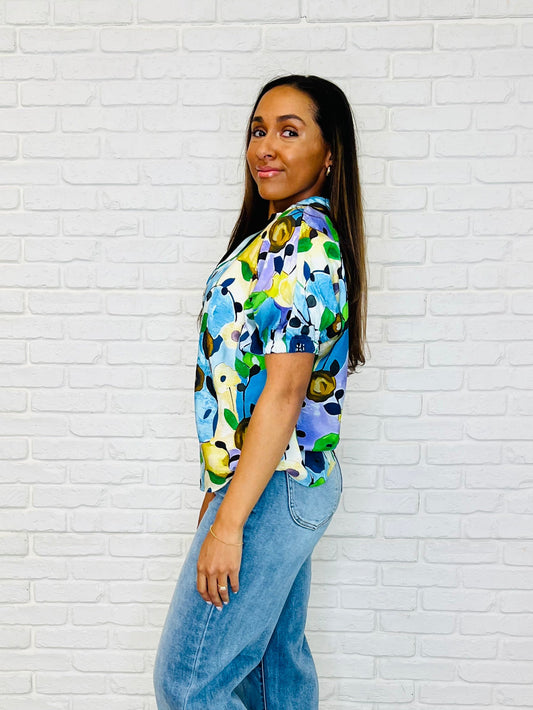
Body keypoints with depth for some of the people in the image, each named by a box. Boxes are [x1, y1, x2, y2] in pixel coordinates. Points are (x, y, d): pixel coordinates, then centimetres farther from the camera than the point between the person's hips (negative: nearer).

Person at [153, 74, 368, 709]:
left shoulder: (306, 241, -18)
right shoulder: (279, 232, 14)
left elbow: (282, 394, -22)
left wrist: (228, 523, -20)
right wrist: (220, 487, 19)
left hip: (271, 490, -10)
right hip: (284, 482, 10)